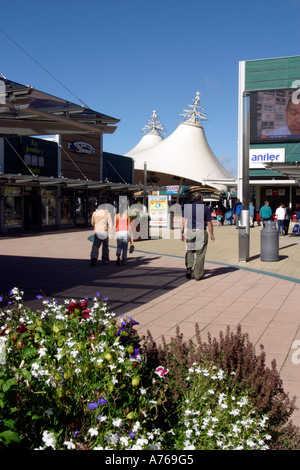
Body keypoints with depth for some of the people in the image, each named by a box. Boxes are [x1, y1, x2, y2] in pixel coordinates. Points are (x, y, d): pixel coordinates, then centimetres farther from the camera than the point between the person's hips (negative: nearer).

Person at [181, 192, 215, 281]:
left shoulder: (187, 207, 6)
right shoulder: (205, 208, -1)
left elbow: (183, 221, 2)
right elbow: (209, 223, 0)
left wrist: (183, 232, 5)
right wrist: (212, 234, 8)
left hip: (189, 231, 2)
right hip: (201, 232, -2)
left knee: (189, 251, 18)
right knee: (200, 254, 5)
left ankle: (189, 268, -2)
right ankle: (198, 275, 10)